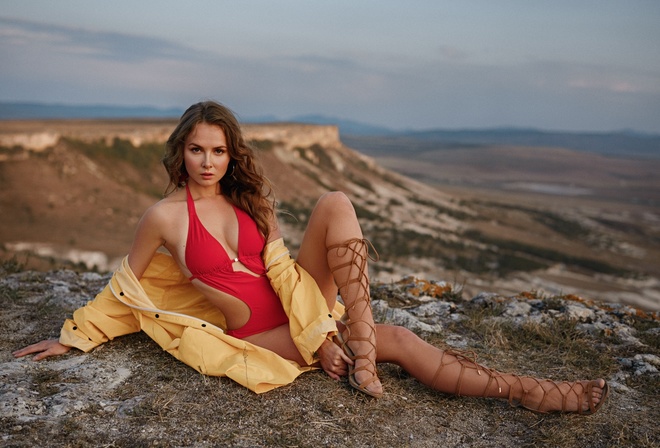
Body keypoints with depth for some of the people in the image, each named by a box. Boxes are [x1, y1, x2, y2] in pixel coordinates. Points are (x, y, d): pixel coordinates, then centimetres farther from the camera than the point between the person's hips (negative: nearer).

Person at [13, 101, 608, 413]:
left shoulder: (249, 201, 7)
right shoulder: (165, 216, -6)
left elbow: (279, 267, 6)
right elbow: (125, 287, 7)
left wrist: (319, 330, -3)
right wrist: (73, 338, 14)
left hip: (301, 305, 5)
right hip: (256, 337, -5)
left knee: (337, 203, -21)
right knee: (395, 339, -21)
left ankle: (358, 342, -25)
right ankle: (517, 389, -11)